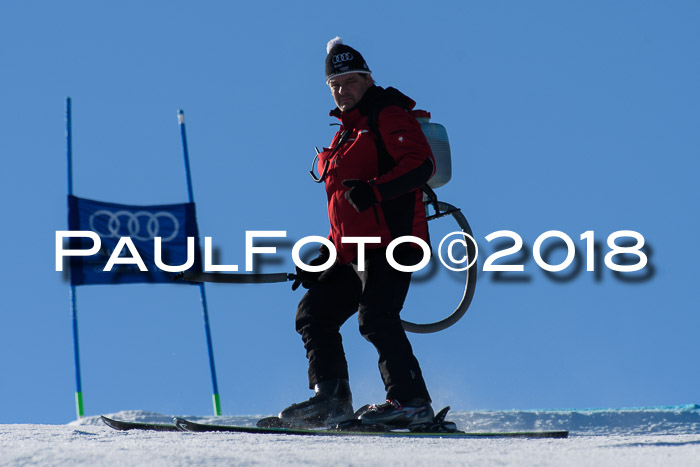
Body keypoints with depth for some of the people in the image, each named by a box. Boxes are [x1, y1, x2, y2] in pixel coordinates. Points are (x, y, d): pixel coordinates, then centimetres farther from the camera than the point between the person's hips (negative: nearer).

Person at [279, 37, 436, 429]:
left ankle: (411, 401, -25)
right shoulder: (346, 135, 27)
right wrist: (323, 261, 22)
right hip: (355, 253, 10)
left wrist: (374, 190, -30)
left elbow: (421, 164, -17)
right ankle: (331, 398, 9)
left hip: (390, 242, -10)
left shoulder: (389, 117, 0)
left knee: (375, 317, -23)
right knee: (313, 314, 9)